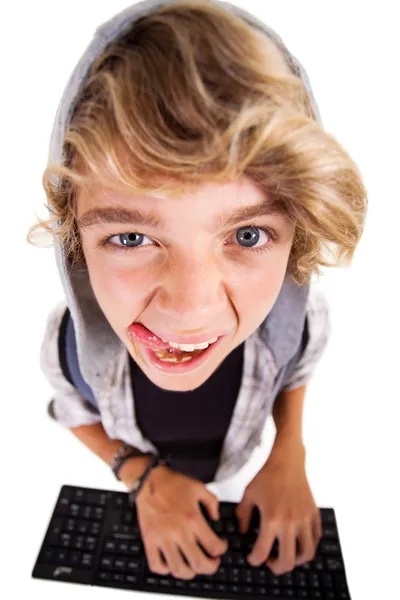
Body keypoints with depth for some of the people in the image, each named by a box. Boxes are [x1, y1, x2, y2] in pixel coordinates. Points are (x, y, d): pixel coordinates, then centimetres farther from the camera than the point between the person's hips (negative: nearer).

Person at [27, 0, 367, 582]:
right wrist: (145, 476, -23)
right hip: (131, 489, 0)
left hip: (239, 483, 2)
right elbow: (76, 416, -11)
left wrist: (289, 454, -19)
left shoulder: (301, 316, -33)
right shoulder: (69, 341, -35)